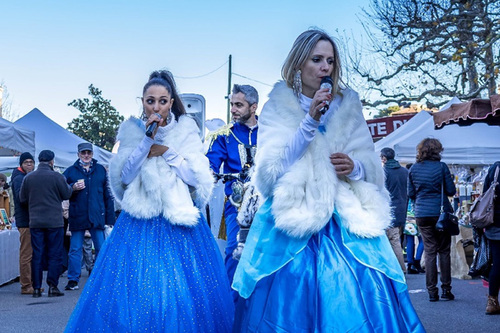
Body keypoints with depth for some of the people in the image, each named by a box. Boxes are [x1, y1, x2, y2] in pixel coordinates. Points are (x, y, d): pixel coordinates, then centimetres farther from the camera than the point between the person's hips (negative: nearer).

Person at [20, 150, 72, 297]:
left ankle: (36, 288, 8)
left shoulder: (28, 178, 2)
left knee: (37, 255, 8)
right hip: (54, 222, -3)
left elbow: (22, 198, 8)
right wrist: (69, 186, 17)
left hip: (35, 223, 3)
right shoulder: (57, 177, -9)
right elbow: (67, 194, -2)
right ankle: (52, 286, 1)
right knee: (55, 255, 4)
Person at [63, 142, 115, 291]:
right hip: (77, 216, -1)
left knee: (102, 249, 3)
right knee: (75, 249, 3)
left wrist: (110, 217, 5)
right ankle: (73, 280, 9)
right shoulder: (70, 171, 6)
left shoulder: (101, 170, 9)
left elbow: (108, 195, 10)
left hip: (97, 216, 1)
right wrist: (73, 188, -14)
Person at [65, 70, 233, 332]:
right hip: (140, 223, 1)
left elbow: (197, 177, -3)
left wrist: (166, 151, -10)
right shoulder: (132, 131, 6)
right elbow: (124, 176, -4)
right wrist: (147, 140, -11)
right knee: (134, 291, -3)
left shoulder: (186, 131, 4)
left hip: (179, 222, -1)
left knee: (183, 293, -4)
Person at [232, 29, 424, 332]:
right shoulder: (277, 108, 5)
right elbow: (271, 170, -8)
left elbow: (373, 168, 10)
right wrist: (310, 121, -14)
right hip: (293, 221, -2)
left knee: (354, 302, -9)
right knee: (292, 304, -7)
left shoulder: (348, 106, 12)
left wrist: (355, 168, -13)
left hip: (346, 221, 2)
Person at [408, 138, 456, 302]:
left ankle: (432, 292, 4)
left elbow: (410, 194, 6)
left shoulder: (413, 169, 2)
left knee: (430, 251, 6)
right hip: (441, 213, -2)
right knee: (444, 251, 7)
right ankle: (446, 290, 7)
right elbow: (451, 191, -4)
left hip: (421, 214, 2)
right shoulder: (441, 167, -6)